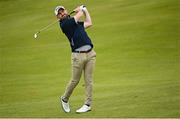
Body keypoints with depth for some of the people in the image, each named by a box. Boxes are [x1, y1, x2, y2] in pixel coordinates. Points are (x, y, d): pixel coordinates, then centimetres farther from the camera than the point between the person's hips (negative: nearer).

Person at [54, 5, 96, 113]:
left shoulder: (76, 23, 20)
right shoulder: (64, 24, -4)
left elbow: (89, 23, 27)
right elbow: (79, 15, -1)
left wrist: (85, 9, 34)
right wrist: (81, 9, 20)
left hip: (90, 54, 5)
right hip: (78, 55, -5)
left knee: (88, 80, 1)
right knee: (75, 81, 1)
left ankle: (88, 104, 4)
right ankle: (65, 99, 23)